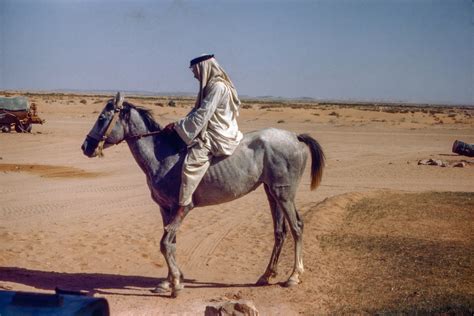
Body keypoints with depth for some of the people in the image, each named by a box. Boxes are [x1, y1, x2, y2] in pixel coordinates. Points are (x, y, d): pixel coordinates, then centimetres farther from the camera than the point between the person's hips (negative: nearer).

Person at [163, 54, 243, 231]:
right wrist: (179, 125, 6)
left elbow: (201, 115, -21)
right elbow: (198, 111, 17)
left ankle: (183, 207, -25)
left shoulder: (217, 87, -16)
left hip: (219, 137, -12)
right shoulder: (212, 85, 16)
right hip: (211, 132, 12)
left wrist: (177, 126, -14)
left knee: (191, 163, -27)